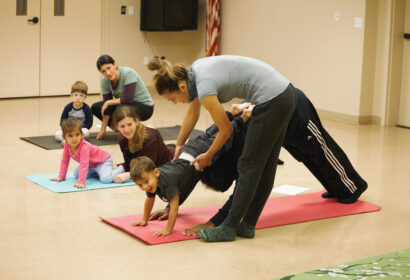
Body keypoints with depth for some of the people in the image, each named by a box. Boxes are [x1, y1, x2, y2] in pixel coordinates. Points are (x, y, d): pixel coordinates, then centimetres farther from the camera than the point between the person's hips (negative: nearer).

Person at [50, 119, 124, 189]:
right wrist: (61, 177, -2)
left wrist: (81, 182, -47)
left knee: (105, 179, -30)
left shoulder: (84, 146, -36)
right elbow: (64, 161, 1)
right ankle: (96, 172, 18)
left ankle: (121, 168, -1)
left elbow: (84, 165, -42)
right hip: (91, 164, 8)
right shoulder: (67, 146, -13)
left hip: (103, 160, -8)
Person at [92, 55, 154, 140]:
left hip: (145, 107, -6)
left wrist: (108, 102, -21)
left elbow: (128, 99, -33)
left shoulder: (128, 73, -27)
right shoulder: (104, 81, -9)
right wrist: (103, 129, -11)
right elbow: (106, 106, -7)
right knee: (95, 108, -4)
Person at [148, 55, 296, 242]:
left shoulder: (204, 88, -20)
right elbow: (192, 113, 21)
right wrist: (179, 145, 29)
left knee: (249, 166, -2)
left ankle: (228, 229, 7)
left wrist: (208, 156, 8)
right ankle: (247, 224, 22)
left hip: (271, 100, -9)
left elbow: (226, 130, -7)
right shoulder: (193, 72, 5)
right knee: (266, 166, 13)